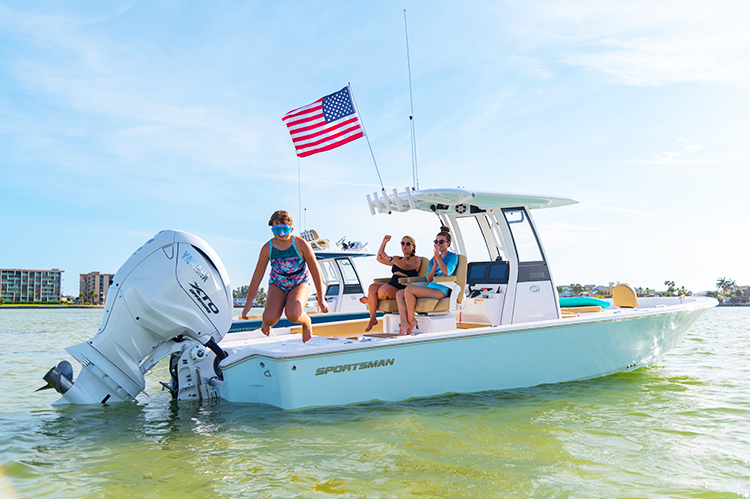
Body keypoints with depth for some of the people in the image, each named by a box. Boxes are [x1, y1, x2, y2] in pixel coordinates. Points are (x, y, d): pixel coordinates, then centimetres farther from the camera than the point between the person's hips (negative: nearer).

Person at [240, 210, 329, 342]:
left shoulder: (301, 244, -15)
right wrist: (248, 303, 2)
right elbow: (257, 276, -2)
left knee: (292, 315, -32)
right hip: (277, 285, 2)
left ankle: (306, 321, 7)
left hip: (299, 284, -2)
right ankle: (267, 322, 19)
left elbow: (315, 271, -7)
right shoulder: (267, 248, -10)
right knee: (270, 319, -24)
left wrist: (321, 299, -7)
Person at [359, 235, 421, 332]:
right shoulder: (398, 259, 26)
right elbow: (380, 258, 27)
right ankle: (372, 319, -23)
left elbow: (405, 266, -20)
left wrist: (389, 258, -28)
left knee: (384, 290, -34)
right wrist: (384, 242, 19)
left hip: (402, 289, -7)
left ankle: (369, 300, -2)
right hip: (390, 286, 7)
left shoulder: (416, 259, 2)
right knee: (372, 287, -21)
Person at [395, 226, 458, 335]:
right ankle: (404, 322, -27)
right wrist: (434, 264, 1)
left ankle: (411, 320, -17)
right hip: (430, 288, 8)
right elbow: (429, 279, 14)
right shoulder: (433, 260, 24)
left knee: (409, 289, -28)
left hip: (441, 290, -8)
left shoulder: (453, 256, 6)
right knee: (399, 294, -12)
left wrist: (438, 258, -9)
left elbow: (447, 272, -13)